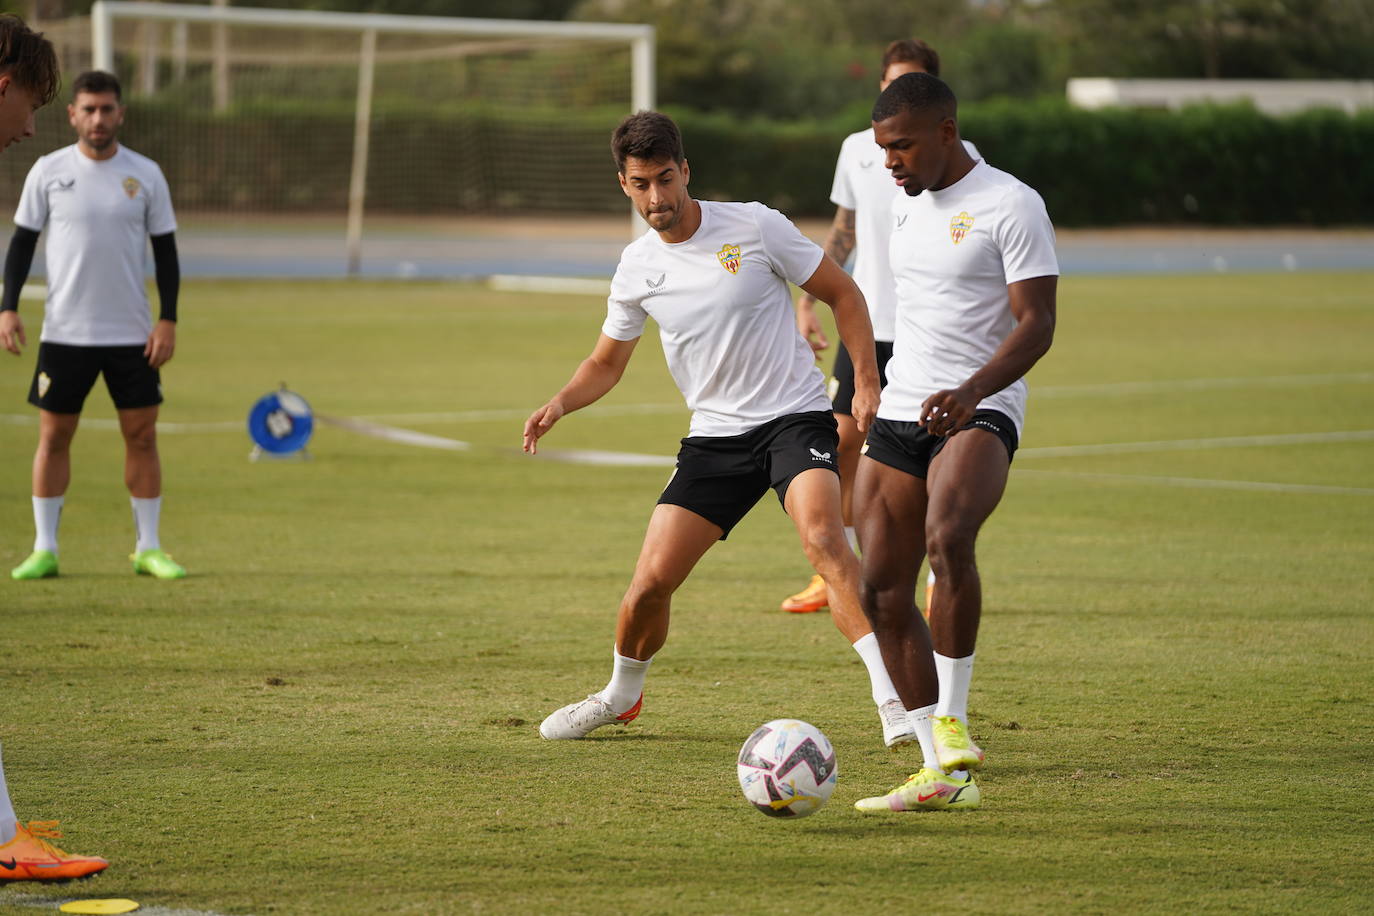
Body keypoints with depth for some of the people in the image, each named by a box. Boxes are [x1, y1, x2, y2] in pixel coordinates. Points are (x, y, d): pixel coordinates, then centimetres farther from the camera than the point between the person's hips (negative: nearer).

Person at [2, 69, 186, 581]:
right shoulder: (48, 172, 0)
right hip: (64, 331, -1)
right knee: (53, 436, 1)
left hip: (132, 333, 1)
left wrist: (168, 321, -2)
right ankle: (44, 549, 8)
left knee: (142, 436, 1)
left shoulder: (145, 175, 2)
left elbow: (165, 250, 6)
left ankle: (148, 548, 9)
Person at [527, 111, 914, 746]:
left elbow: (842, 293, 1)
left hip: (794, 415, -4)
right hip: (714, 434, 4)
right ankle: (621, 696, 27)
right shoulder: (637, 268, 3)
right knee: (651, 581, -3)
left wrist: (866, 382, -9)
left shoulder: (755, 226, -9)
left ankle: (892, 695, -33)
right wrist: (560, 404, -3)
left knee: (821, 537, -31)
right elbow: (606, 363, 17)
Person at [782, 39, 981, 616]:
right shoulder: (858, 149, 9)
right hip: (865, 325, 4)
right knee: (840, 444, 0)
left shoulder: (957, 156, -3)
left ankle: (942, 581, 9)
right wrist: (808, 302, 14)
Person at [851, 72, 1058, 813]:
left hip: (979, 414, -8)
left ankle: (952, 719, -21)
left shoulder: (1011, 205, -8)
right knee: (882, 593, 1)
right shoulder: (905, 205, 16)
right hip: (900, 417, 8)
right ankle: (942, 774, 7)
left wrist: (971, 392, -28)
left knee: (948, 541, -34)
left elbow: (1036, 324, -14)